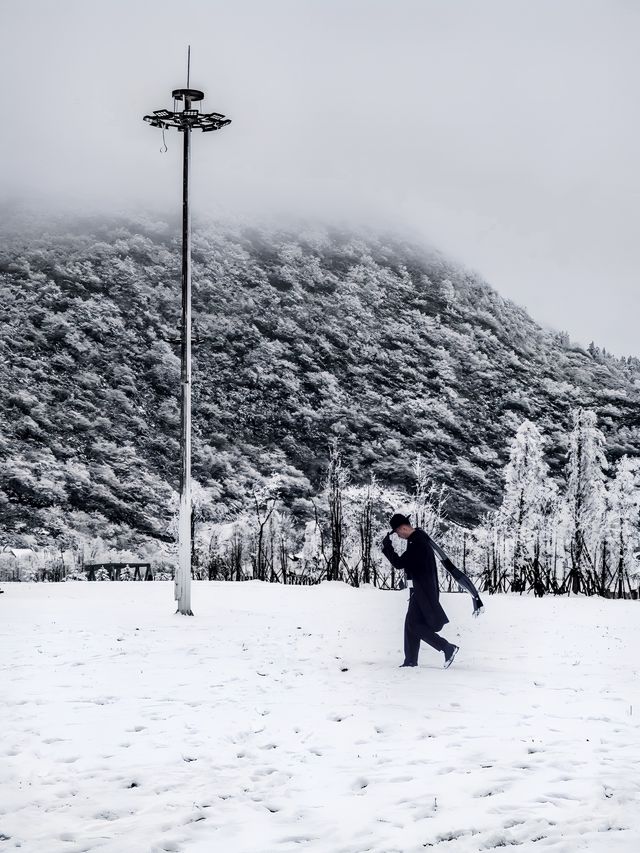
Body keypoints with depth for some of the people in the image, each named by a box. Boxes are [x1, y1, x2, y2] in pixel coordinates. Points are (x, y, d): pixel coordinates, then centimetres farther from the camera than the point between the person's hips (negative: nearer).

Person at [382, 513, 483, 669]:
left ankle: (448, 648, -9)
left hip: (423, 591, -10)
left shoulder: (416, 542, -21)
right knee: (411, 623, 12)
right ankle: (411, 661, 17)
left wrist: (387, 547, -12)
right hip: (421, 590, 10)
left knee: (415, 624, -8)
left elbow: (400, 563, -20)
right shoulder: (419, 536, 10)